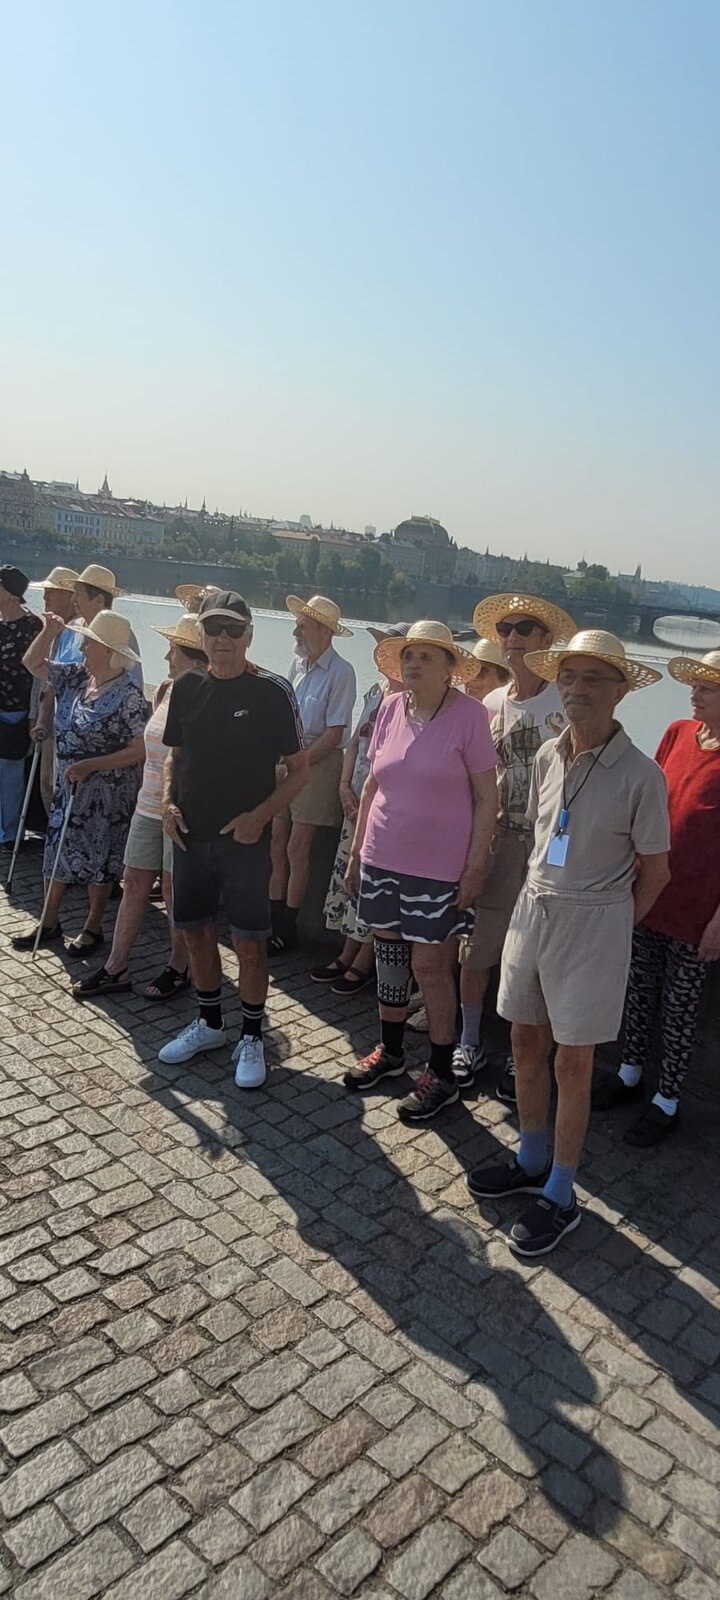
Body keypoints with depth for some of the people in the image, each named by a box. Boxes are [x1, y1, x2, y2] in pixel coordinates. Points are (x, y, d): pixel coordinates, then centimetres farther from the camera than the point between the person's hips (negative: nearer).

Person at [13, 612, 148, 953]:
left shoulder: (128, 694, -20)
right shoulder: (76, 678, 1)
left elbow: (139, 750, -23)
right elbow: (33, 663, 15)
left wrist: (89, 766, -23)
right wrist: (49, 632, -1)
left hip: (104, 793, -7)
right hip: (68, 785, 7)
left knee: (97, 859, 8)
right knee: (59, 850, 16)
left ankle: (93, 928, 25)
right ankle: (50, 923, 31)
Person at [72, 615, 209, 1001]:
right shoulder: (167, 691, 8)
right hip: (149, 805, 8)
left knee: (175, 889, 4)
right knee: (134, 882, 12)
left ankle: (179, 967, 23)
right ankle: (115, 969, 22)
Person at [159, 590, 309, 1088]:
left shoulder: (272, 691, -9)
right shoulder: (187, 687, 5)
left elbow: (299, 768, -6)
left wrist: (259, 816, -16)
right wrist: (168, 801, 0)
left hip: (245, 839, -5)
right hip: (191, 836, 5)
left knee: (249, 942, 1)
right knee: (197, 932, 14)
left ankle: (252, 1038, 19)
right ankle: (209, 1023, 34)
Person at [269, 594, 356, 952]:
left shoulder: (340, 672, -12)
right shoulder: (298, 664, 9)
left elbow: (334, 735, -15)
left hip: (318, 762, -6)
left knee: (297, 849, 0)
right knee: (276, 842, 7)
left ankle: (287, 929, 13)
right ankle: (274, 919, 18)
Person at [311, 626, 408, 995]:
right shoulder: (374, 693, 12)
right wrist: (345, 786, 3)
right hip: (356, 803, 8)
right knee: (347, 875, 13)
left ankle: (365, 962, 15)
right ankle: (348, 954, 26)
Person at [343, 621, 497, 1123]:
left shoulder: (470, 715, -11)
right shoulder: (390, 709, 3)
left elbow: (487, 798, -9)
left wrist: (475, 867, -12)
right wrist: (357, 850, 13)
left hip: (440, 865, -5)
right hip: (383, 859, 5)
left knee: (430, 966, 1)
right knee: (389, 956, 15)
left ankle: (442, 1075, 19)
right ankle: (390, 1051, 36)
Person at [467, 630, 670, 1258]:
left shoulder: (640, 774, -15)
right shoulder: (548, 757, 1)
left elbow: (654, 870, -5)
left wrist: (610, 926, 2)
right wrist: (545, 897, 11)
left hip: (593, 923, -5)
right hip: (533, 908, 6)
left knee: (571, 1065, 6)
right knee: (527, 1046, 16)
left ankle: (560, 1196, 24)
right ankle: (531, 1162, 37)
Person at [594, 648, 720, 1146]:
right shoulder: (678, 733, 2)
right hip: (647, 893, 5)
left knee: (680, 1005, 9)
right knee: (641, 989, 18)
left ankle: (668, 1100, 26)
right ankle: (631, 1073, 38)